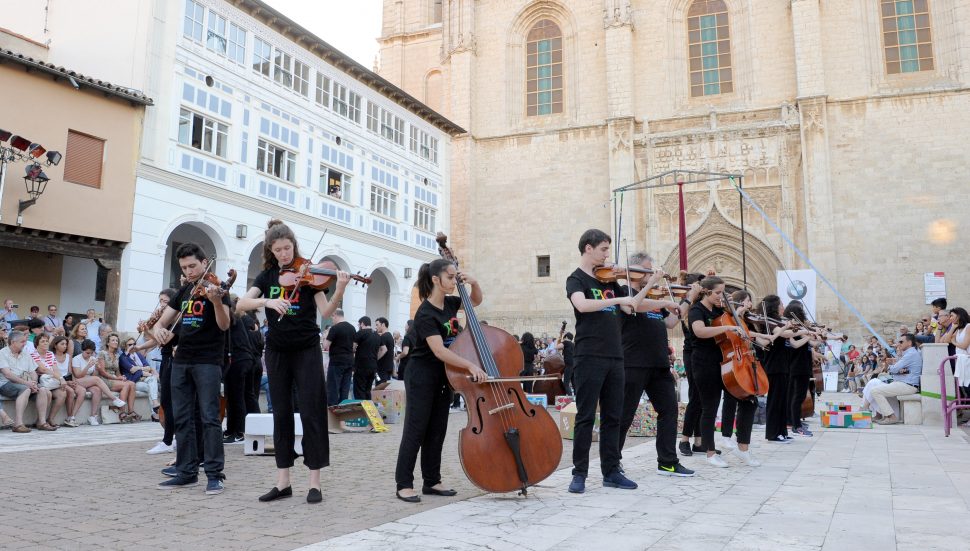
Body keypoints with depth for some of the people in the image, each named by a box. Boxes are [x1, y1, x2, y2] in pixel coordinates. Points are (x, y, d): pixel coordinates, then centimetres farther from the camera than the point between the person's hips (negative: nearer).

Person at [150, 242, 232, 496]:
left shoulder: (215, 287, -5)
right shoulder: (184, 291, 14)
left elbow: (224, 325, -18)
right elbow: (163, 321, 16)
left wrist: (216, 301, -37)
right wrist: (158, 330, -8)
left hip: (208, 361, -7)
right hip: (181, 361, 7)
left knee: (209, 417, -9)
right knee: (182, 418, 8)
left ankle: (215, 474, -5)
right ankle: (187, 472, 15)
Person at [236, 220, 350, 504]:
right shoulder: (267, 275, 6)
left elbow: (325, 312, -11)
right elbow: (241, 304, -9)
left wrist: (339, 290, -28)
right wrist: (267, 301, -27)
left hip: (306, 350, -3)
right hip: (277, 351, 3)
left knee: (311, 414, -5)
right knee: (281, 415, 7)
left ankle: (315, 483, 1)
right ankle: (283, 482, 14)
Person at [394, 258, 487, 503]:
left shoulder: (450, 303, 2)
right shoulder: (425, 314, -22)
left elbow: (476, 301, 19)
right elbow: (439, 351, -31)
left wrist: (473, 283, -2)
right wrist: (470, 366, -36)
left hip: (444, 376, 8)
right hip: (421, 377, -8)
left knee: (437, 430, 11)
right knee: (415, 430, -3)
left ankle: (432, 481, 19)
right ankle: (404, 484, 5)